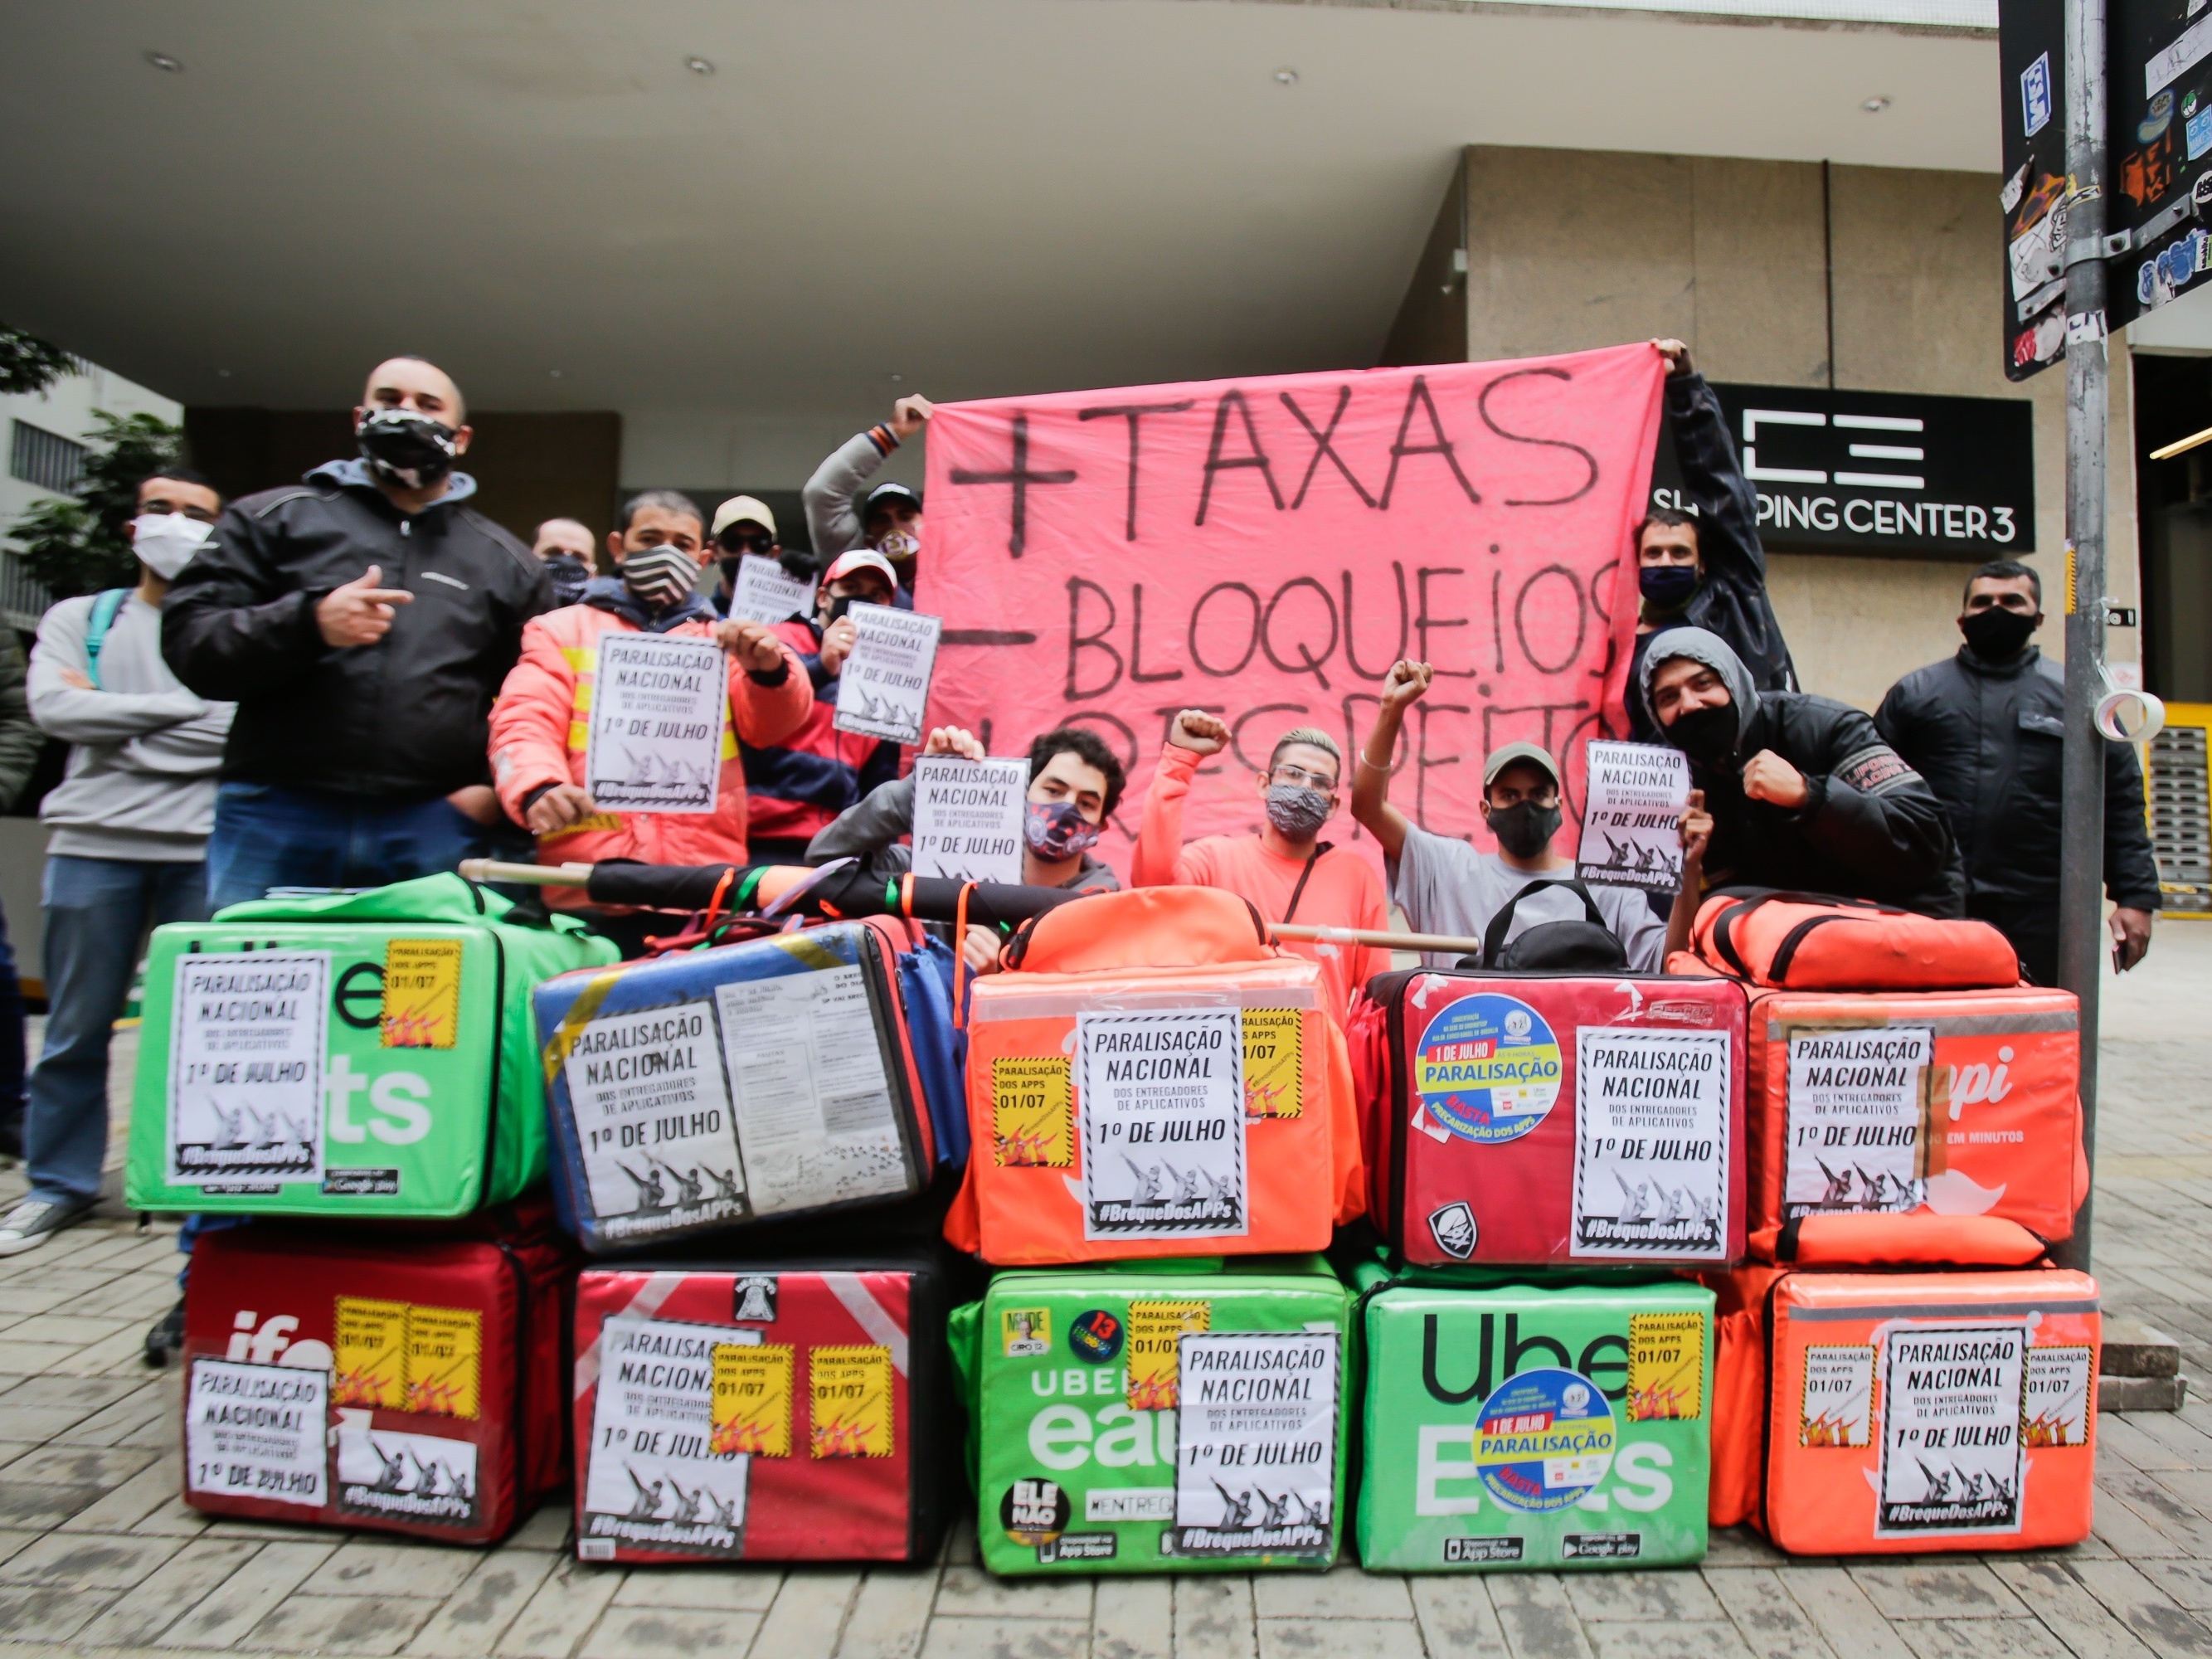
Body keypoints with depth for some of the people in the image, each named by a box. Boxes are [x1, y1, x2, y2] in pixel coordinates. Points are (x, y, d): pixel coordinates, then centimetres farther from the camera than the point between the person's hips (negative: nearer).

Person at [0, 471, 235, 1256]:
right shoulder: (78, 619, 15)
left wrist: (116, 720, -4)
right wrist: (181, 708, -4)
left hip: (205, 846, -1)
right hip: (94, 843, 2)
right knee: (76, 1029, 7)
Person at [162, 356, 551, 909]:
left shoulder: (506, 562, 19)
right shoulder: (272, 519, 15)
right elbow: (187, 642, 4)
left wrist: (497, 788, 1)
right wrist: (308, 621, -13)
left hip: (432, 835, 1)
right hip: (274, 823, 0)